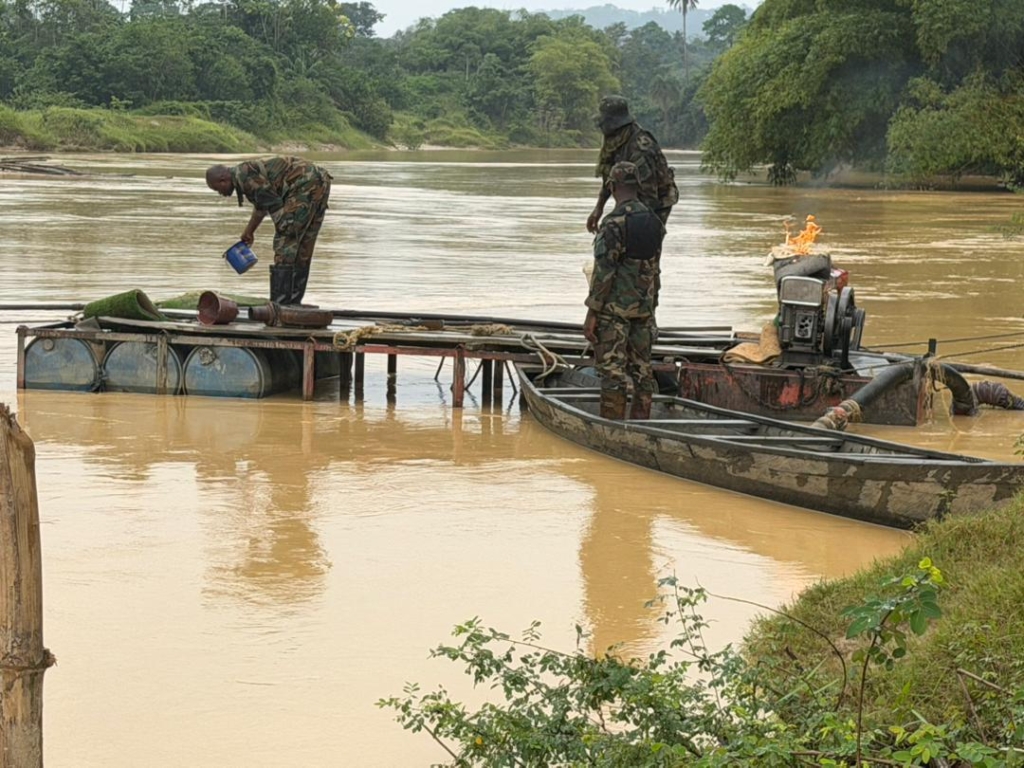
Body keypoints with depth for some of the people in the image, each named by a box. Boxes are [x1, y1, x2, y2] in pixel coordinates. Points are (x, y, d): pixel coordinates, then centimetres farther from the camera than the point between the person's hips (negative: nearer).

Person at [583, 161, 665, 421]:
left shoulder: (613, 223, -16)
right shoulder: (654, 222, 6)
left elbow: (603, 271, -17)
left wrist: (591, 312, -13)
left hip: (614, 309, -7)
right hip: (644, 307, 7)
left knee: (612, 370, -5)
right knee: (642, 368, 10)